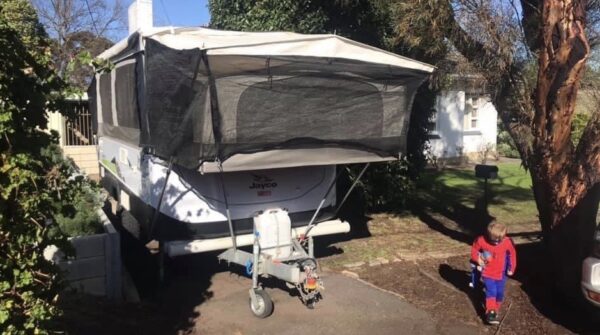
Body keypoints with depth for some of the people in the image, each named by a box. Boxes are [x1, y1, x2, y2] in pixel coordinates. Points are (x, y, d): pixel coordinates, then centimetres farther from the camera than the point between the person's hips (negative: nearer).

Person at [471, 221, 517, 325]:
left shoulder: (508, 242, -18)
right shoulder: (481, 240, -21)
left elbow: (512, 254, 1)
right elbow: (474, 250, -2)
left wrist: (511, 268, 4)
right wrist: (478, 259, -16)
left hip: (501, 274, 2)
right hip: (487, 273, -2)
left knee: (499, 293, 11)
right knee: (491, 292, -13)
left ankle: (495, 310, 32)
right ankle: (490, 313, -14)